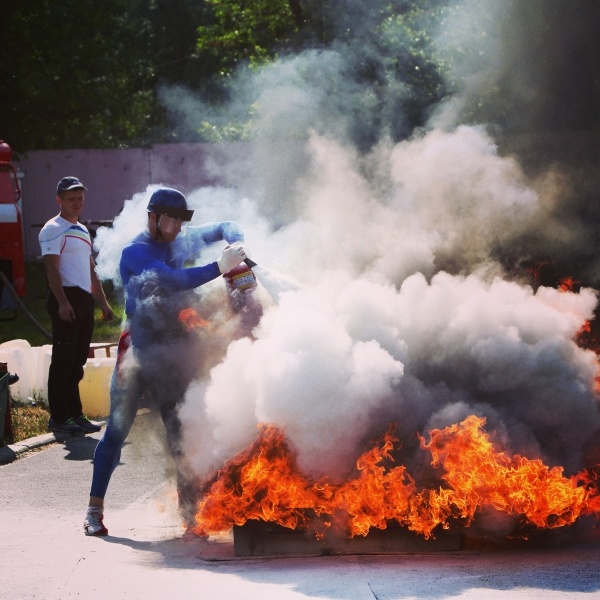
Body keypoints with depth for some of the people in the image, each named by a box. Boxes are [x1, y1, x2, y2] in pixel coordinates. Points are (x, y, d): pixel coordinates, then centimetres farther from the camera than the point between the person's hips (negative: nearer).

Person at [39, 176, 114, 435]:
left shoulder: (82, 230, 21)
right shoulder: (53, 229, -6)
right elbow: (52, 269, -15)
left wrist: (103, 303, 21)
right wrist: (62, 303, -24)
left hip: (84, 299, 9)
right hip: (66, 299, -9)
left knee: (77, 361, 11)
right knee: (63, 360, -8)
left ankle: (75, 414, 16)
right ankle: (59, 417, -7)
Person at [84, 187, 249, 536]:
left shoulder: (179, 244, 10)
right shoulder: (135, 253, -8)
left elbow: (225, 229, 19)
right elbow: (173, 280, -23)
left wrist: (236, 245, -4)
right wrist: (220, 268, -29)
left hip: (172, 352, 5)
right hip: (139, 350, -5)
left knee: (180, 432, 3)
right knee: (118, 429, -5)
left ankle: (190, 508, 6)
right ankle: (95, 509, 2)